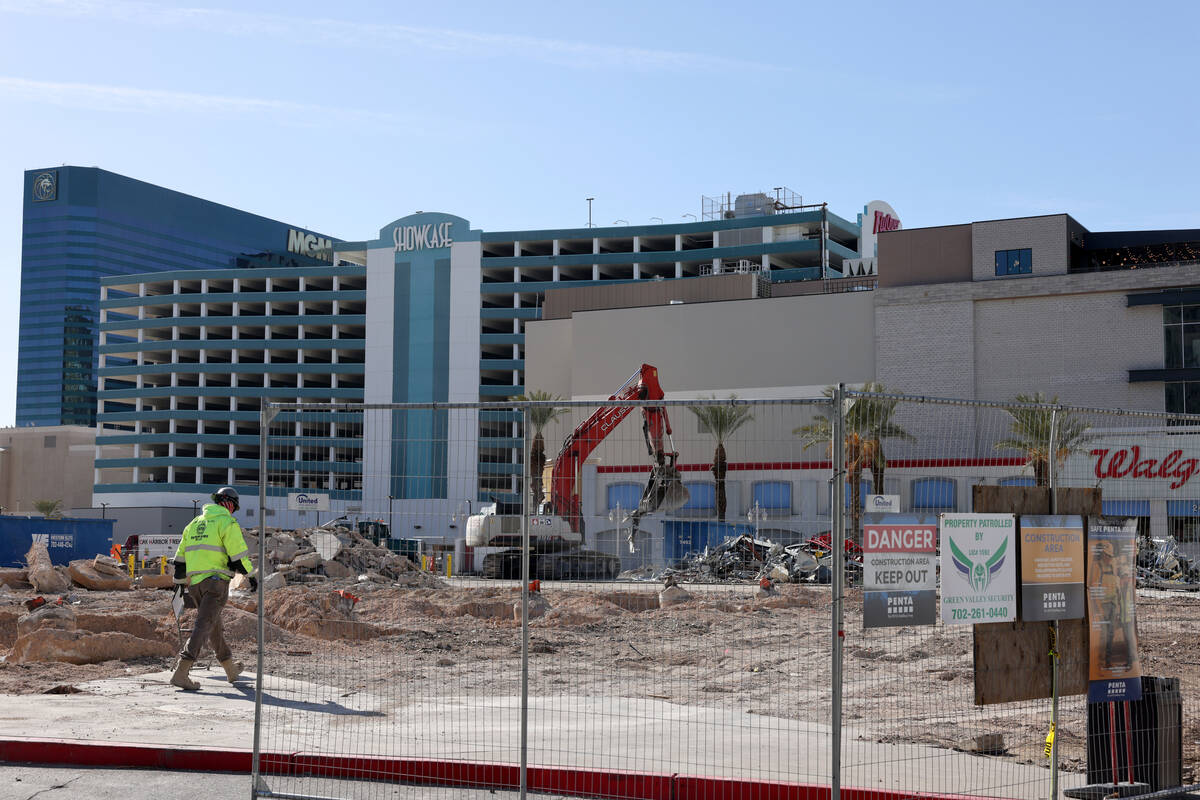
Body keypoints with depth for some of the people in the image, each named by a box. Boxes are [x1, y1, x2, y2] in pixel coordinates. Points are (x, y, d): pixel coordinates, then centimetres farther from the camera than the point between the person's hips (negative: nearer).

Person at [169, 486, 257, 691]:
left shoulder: (195, 523, 18)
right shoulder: (227, 522, -4)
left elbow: (180, 556, 22)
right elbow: (239, 553, -10)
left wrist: (179, 582, 31)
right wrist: (251, 575, 3)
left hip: (194, 581, 8)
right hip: (216, 581, -8)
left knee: (214, 623, 20)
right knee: (204, 625, -11)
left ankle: (230, 668, 34)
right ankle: (180, 673, -22)